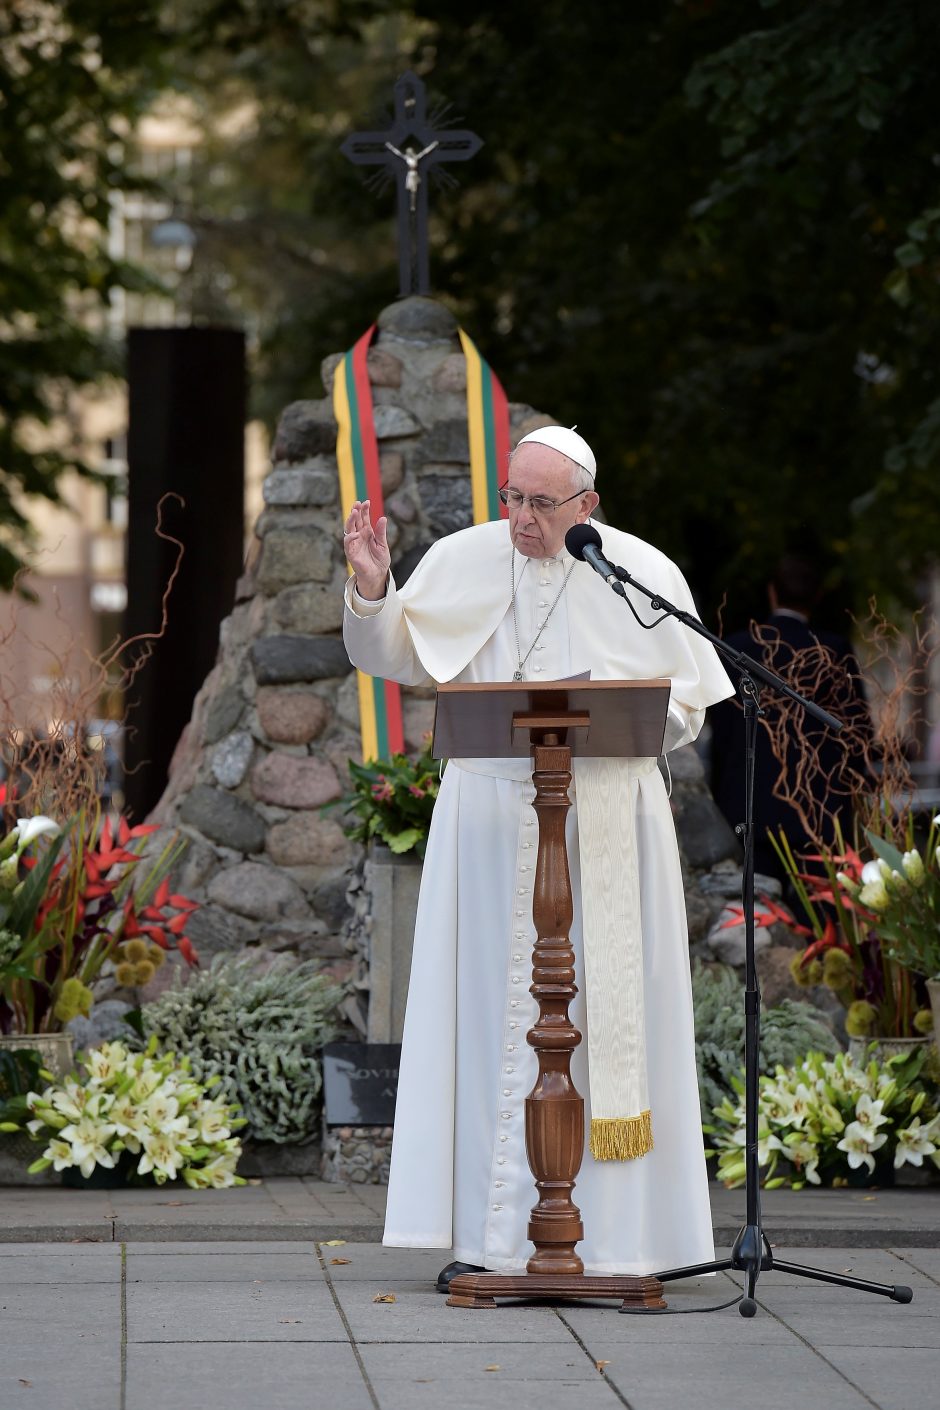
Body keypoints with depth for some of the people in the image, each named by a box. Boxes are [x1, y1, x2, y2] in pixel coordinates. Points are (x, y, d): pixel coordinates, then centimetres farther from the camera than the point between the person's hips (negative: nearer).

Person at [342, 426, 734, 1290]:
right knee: (492, 1015, -1)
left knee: (609, 1015, -1)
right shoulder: (463, 561, 2)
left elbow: (687, 707, 3)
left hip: (607, 824, -1)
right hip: (493, 822, 1)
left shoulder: (642, 574, 0)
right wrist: (373, 588, -8)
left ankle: (617, 1235, 6)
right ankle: (491, 1234, 2)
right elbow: (394, 659, 10)